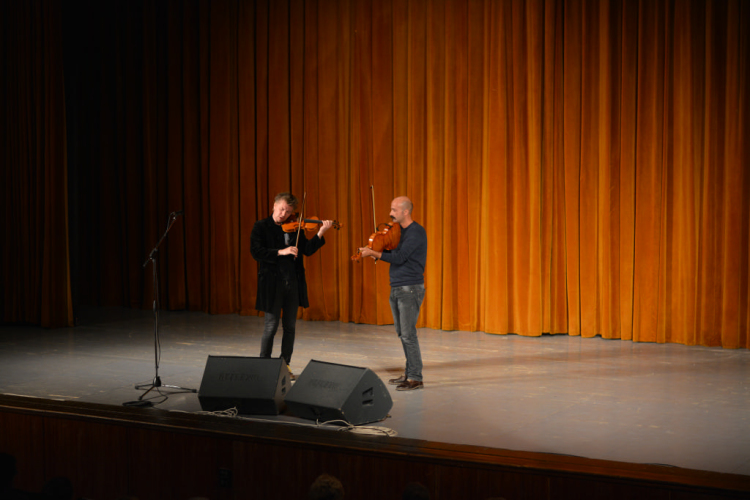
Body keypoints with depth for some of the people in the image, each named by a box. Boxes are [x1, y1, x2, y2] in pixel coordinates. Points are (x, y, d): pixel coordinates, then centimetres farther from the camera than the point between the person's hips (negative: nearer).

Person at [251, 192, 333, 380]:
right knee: (271, 326, -2)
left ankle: (285, 366, 18)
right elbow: (256, 252, -13)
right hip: (272, 283, -4)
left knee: (290, 327, 8)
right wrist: (280, 252, -21)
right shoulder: (261, 227, -1)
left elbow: (307, 250, 3)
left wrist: (320, 233, -9)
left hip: (293, 283, 4)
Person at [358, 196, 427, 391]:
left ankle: (416, 378, -6)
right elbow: (393, 254, 13)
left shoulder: (416, 232, -14)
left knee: (408, 334, -10)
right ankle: (409, 373, 21)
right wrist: (373, 251, -3)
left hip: (411, 289, -9)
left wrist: (373, 253, -16)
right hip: (396, 289, 9)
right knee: (402, 334, 13)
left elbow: (398, 257, -21)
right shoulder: (399, 231, 14)